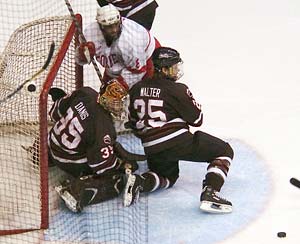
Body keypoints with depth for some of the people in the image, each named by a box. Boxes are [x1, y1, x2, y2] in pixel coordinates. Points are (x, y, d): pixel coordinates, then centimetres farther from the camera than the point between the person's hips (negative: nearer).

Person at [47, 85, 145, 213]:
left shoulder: (85, 93, -15)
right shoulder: (103, 128, -32)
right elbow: (103, 162, -25)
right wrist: (123, 165, -8)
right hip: (70, 160, -7)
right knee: (116, 180, -5)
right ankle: (76, 191, -18)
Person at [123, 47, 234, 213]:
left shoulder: (137, 89, 10)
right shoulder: (178, 90, -8)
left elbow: (133, 122, 16)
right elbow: (197, 119, -2)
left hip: (151, 149, 7)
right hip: (178, 141, -7)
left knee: (169, 176, 35)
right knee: (224, 151, 5)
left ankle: (139, 181, 4)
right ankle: (209, 194, -14)